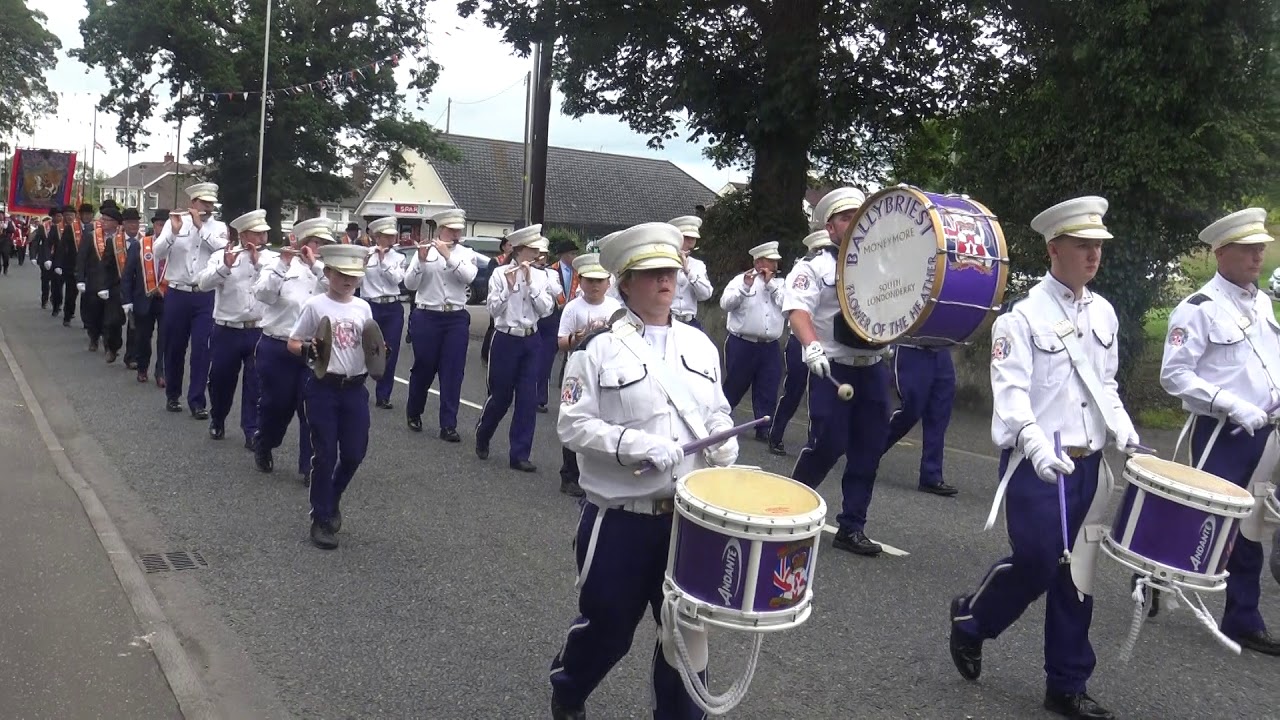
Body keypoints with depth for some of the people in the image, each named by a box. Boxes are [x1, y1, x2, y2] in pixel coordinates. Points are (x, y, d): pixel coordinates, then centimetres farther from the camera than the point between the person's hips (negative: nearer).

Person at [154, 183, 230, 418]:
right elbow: (158, 253, -6)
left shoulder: (218, 227, 5)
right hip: (177, 294, 0)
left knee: (202, 349, -3)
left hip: (206, 297, 0)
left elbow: (222, 249, -14)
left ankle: (197, 401, 4)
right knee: (174, 347, 10)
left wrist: (201, 226, -16)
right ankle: (172, 395, 26)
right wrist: (174, 231, -20)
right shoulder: (175, 222, 3)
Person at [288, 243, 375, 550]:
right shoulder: (315, 305, -5)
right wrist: (306, 349, -22)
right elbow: (292, 343, -1)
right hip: (323, 388, -4)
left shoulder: (363, 308, 6)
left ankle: (332, 499, 35)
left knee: (354, 453, 7)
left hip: (355, 388, 4)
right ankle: (321, 519, 14)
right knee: (326, 454, 0)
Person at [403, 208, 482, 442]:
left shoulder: (467, 254, 4)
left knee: (453, 372, -1)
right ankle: (413, 413, 32)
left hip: (457, 319, 1)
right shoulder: (424, 250, 1)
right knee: (423, 368, 8)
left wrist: (448, 255, -22)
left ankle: (448, 425, 4)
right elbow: (409, 284, -5)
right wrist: (421, 261, -20)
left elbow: (468, 277, -15)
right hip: (427, 317, -1)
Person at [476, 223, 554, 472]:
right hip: (506, 340, -3)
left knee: (527, 399, 1)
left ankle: (519, 455, 8)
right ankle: (482, 438, 33)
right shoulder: (500, 274, -7)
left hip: (531, 341, 3)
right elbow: (493, 310, -11)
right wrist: (509, 287, -22)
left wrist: (531, 283, -13)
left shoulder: (540, 276, 3)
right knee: (500, 395, 6)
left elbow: (546, 309, -6)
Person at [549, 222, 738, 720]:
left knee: (687, 626, 11)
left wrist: (726, 452, -7)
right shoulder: (598, 347, -7)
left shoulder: (700, 345, 8)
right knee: (608, 624, 11)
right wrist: (637, 445, -22)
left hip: (690, 515, 4)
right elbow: (573, 425, -11)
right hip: (620, 516, -4)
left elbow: (716, 415, 14)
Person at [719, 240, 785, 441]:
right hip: (742, 344, -4)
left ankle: (764, 429, 12)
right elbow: (725, 304, -12)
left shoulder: (779, 283, 12)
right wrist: (746, 287, -23)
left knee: (768, 390, 4)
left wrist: (771, 283, -7)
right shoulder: (741, 279, 0)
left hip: (770, 347, 4)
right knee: (735, 387, 7)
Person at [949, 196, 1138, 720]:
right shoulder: (1023, 315, -8)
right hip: (1035, 467, -6)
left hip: (1086, 464, 6)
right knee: (1036, 565, -10)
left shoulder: (1104, 313, 12)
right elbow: (1011, 393, -18)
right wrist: (1039, 447, -33)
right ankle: (970, 618, 20)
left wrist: (1122, 429, 3)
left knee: (1076, 572, 9)